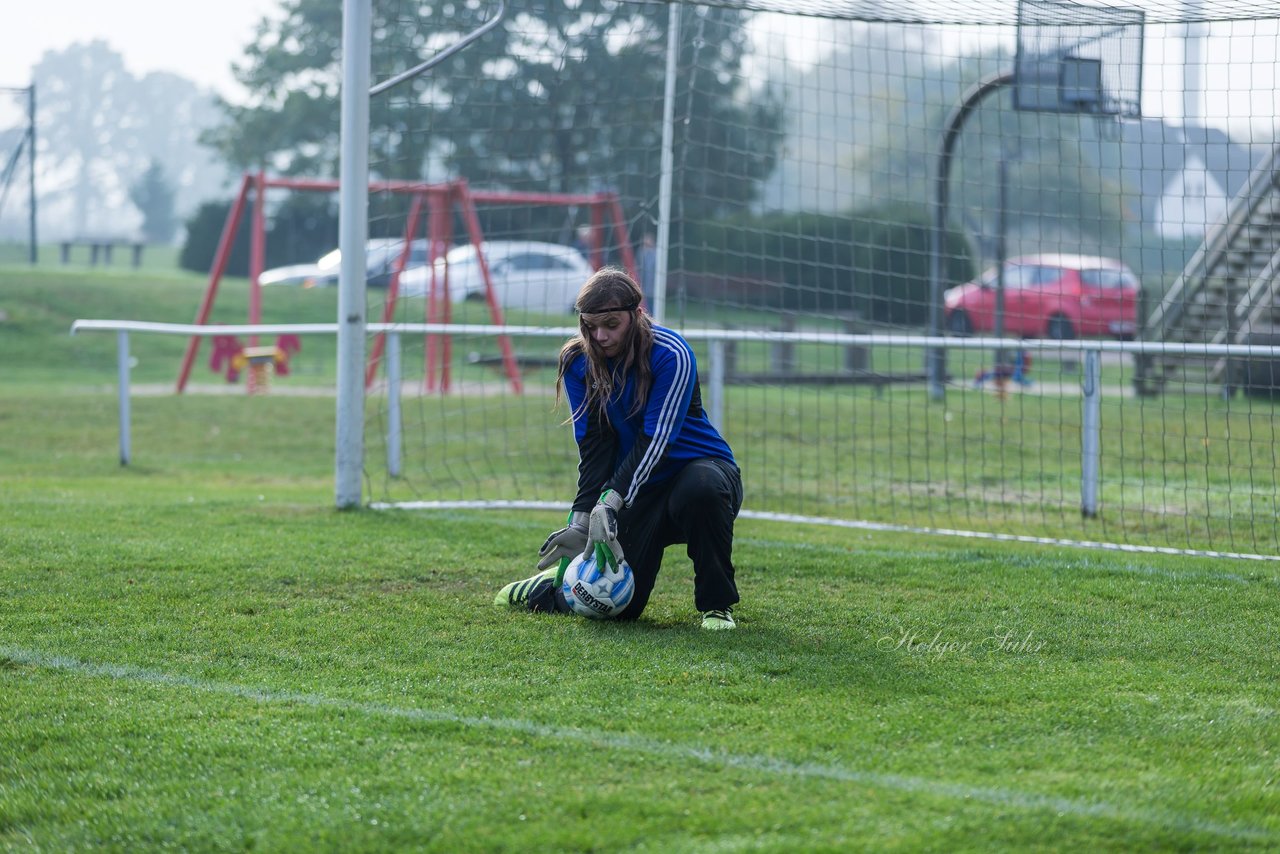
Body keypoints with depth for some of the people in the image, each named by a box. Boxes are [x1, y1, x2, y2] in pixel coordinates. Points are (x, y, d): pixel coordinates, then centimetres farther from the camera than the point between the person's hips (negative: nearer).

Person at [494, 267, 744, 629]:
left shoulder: (671, 355, -20)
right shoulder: (578, 361, -5)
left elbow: (655, 439, -26)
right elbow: (592, 446, -6)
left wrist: (610, 503, -36)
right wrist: (581, 518, -18)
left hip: (698, 467, -3)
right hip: (639, 489, 3)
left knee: (701, 488, -42)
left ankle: (716, 605, -21)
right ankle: (548, 586, 26)